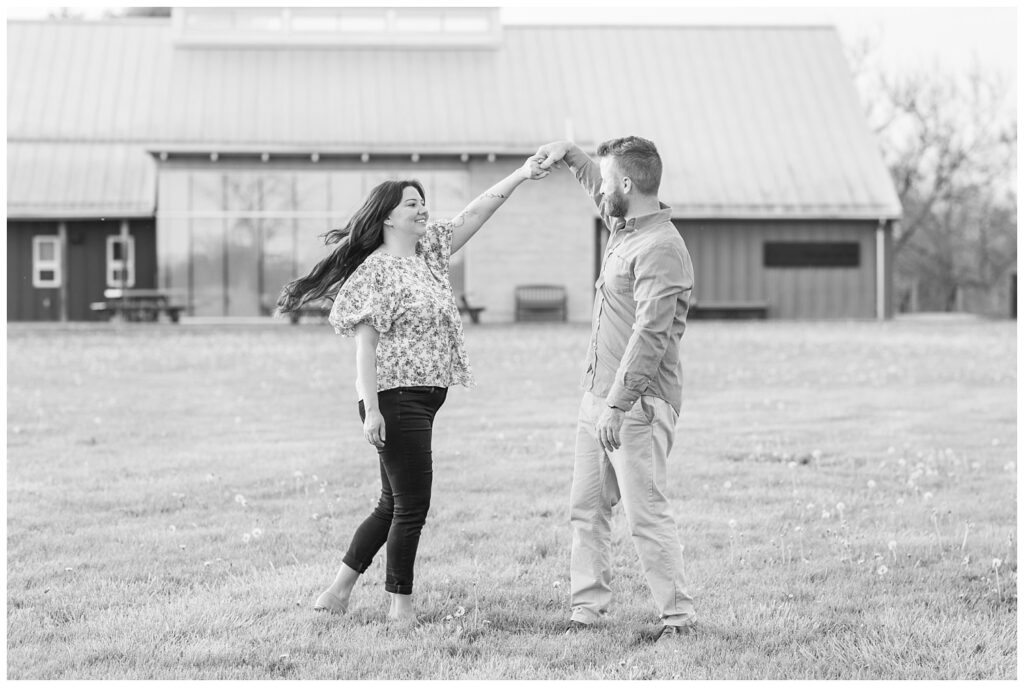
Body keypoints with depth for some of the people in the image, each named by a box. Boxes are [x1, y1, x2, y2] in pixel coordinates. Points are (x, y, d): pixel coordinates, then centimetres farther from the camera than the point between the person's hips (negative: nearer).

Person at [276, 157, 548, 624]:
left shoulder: (429, 252, 14)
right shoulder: (377, 270, -10)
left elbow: (474, 215, 16)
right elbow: (365, 341, -14)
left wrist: (521, 175, 8)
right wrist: (371, 407, -20)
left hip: (423, 400, 9)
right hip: (395, 398, -9)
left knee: (394, 504, 13)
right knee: (411, 504, -4)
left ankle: (338, 591, 19)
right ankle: (400, 603, 6)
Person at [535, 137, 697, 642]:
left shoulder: (660, 248, -18)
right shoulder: (623, 226, 12)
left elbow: (650, 335, -24)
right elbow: (602, 197, 39)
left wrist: (617, 405, -28)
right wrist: (570, 155, 31)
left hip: (638, 402, -10)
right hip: (599, 394, 10)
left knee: (645, 515, -9)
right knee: (586, 509, 9)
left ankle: (678, 616, -3)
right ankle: (587, 609, 13)